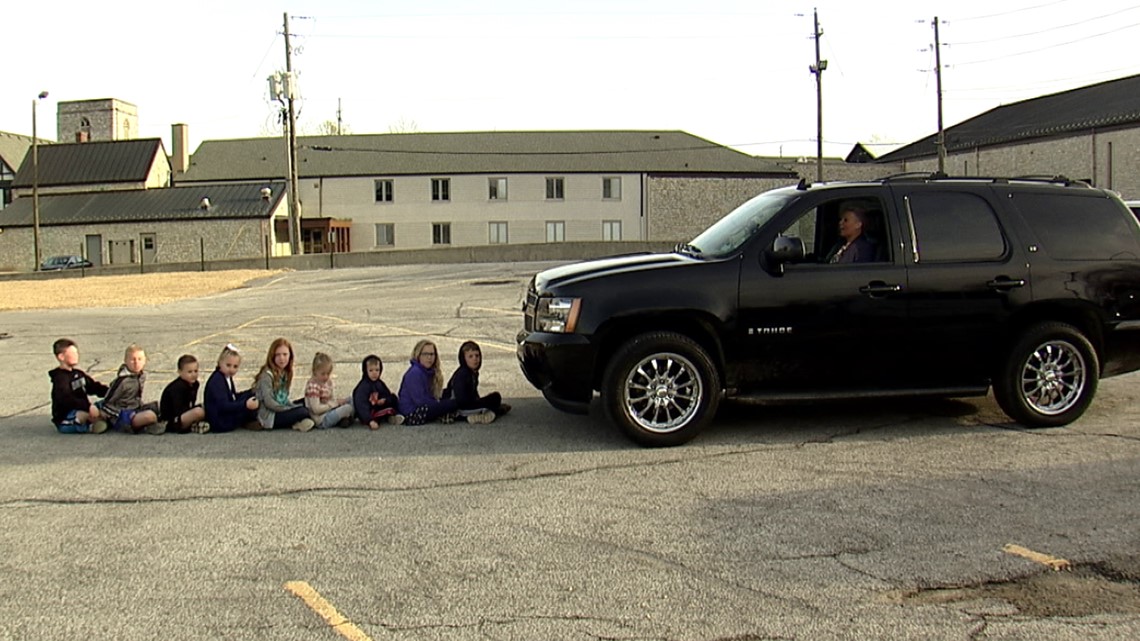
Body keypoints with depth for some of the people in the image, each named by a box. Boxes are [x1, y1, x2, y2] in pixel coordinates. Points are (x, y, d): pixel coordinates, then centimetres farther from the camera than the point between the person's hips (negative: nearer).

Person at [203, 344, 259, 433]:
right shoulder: (217, 381, -19)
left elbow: (233, 397, 27)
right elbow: (223, 406, -30)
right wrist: (245, 405, -41)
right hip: (220, 423, -11)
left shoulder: (227, 377, 14)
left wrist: (251, 392, 20)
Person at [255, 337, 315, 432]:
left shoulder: (285, 373, 9)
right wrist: (290, 409, -16)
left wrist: (294, 406, -2)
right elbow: (268, 402, -21)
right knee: (303, 412, -26)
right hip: (268, 416, -9)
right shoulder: (267, 375, -17)